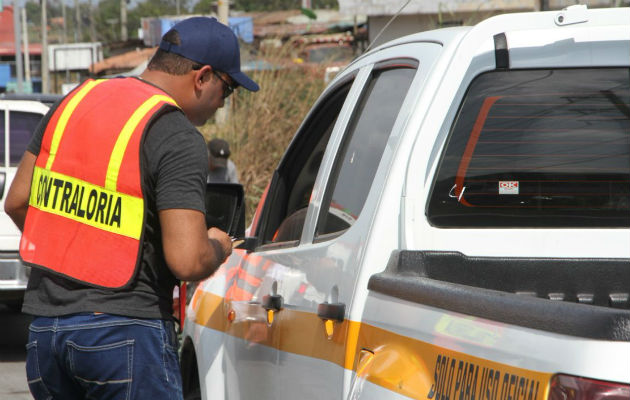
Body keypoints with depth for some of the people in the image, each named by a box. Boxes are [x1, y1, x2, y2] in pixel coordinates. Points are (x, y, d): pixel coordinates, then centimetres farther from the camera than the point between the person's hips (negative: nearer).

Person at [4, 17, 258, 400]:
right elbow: (187, 262, -20)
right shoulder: (179, 139, -13)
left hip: (45, 325, 7)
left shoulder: (75, 101, 9)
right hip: (126, 331, -7)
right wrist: (218, 248, 2)